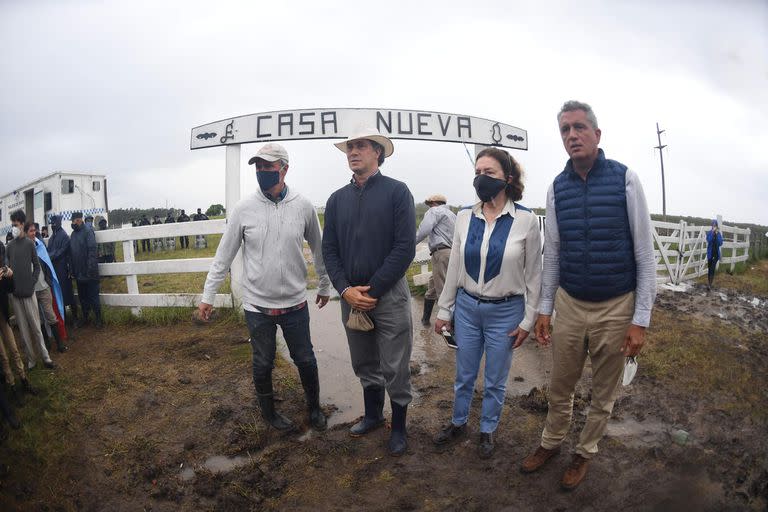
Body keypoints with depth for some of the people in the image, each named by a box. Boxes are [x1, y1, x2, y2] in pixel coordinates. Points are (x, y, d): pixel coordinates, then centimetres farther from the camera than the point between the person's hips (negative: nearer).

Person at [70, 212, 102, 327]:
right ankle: (85, 317, 26)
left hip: (89, 272, -7)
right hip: (79, 273, 7)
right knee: (82, 296, 15)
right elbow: (72, 253, 13)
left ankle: (97, 318, 11)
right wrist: (73, 270, 10)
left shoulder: (87, 231, -11)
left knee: (93, 296, 1)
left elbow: (92, 251, -17)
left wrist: (90, 269, -21)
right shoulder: (73, 233, 11)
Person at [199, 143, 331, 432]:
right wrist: (208, 295, 1)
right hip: (257, 305, 0)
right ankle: (268, 411, 39)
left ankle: (314, 407, 38)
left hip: (295, 303, 1)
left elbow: (318, 249, 7)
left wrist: (325, 286, 14)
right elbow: (224, 256, -1)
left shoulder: (303, 206, -6)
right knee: (263, 363, 15)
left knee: (305, 360, 14)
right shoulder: (244, 209, -8)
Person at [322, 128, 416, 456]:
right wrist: (345, 290, -8)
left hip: (389, 296, -4)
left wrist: (372, 291, -14)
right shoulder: (337, 199, 8)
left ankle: (399, 426, 27)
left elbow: (405, 248, -13)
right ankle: (373, 415, 40)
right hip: (351, 297, 4)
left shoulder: (397, 191, -6)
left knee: (394, 369, 6)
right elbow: (329, 249, 6)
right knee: (364, 365, 19)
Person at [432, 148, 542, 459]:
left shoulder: (526, 220, -10)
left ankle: (487, 431, 37)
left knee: (495, 380, 14)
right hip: (466, 308, 3)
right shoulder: (465, 217, -2)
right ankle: (458, 424, 40)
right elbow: (454, 267, 4)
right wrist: (443, 311, 7)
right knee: (464, 375, 17)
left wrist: (528, 321, -3)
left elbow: (533, 274, -4)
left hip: (505, 311, -2)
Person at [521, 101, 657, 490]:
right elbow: (552, 252, 6)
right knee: (560, 388, 17)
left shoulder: (625, 179, -11)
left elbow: (645, 254, -9)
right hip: (568, 304, 2)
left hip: (615, 308, -2)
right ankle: (551, 443, 41)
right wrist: (544, 308, 6)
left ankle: (584, 452, 39)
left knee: (603, 394, 16)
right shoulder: (557, 187, -1)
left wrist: (640, 319, -10)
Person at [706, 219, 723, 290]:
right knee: (710, 269, 9)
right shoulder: (709, 233, -2)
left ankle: (709, 284, -11)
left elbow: (720, 243, -9)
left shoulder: (719, 234, 0)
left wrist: (717, 234, -15)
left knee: (712, 269, -10)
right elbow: (709, 241, -18)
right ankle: (709, 283, 21)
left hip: (716, 253, 0)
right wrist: (712, 233, -21)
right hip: (710, 253, 0)